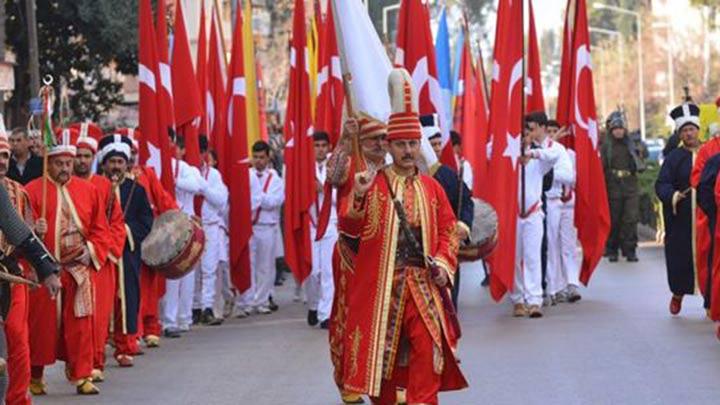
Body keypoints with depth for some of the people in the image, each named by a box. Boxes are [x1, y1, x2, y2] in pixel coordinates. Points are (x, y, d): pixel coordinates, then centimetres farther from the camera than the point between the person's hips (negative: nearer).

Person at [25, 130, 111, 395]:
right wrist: (34, 231, -25)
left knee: (80, 324, 2)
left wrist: (91, 250, -5)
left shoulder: (88, 190, 8)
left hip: (79, 270, 2)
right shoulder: (33, 190, -2)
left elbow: (101, 229, 11)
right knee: (42, 322, 3)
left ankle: (81, 376, 8)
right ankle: (35, 376, 16)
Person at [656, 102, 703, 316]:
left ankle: (711, 302, 9)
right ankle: (678, 293, 28)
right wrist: (673, 196, -25)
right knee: (680, 257, 1)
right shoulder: (673, 158, 2)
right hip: (681, 220, -1)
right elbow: (661, 184, -6)